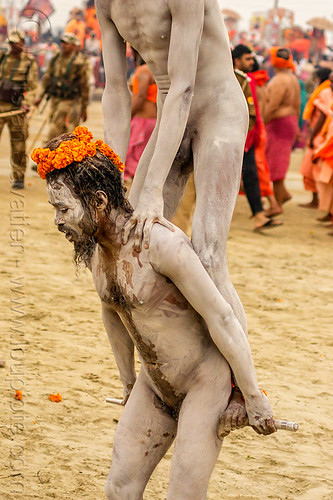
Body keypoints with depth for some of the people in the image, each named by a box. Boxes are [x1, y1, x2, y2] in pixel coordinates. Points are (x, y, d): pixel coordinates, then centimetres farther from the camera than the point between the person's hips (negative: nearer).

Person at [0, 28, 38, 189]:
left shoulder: (30, 62, 3)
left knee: (18, 144, 0)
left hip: (16, 108, -2)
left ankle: (18, 178, 8)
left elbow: (32, 86, -2)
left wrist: (27, 103, -15)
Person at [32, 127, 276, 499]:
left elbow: (221, 318, -23)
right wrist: (128, 382, 27)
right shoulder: (92, 247, -3)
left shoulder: (163, 244, -28)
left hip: (207, 383, -7)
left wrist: (254, 397, -17)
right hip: (154, 386, 7)